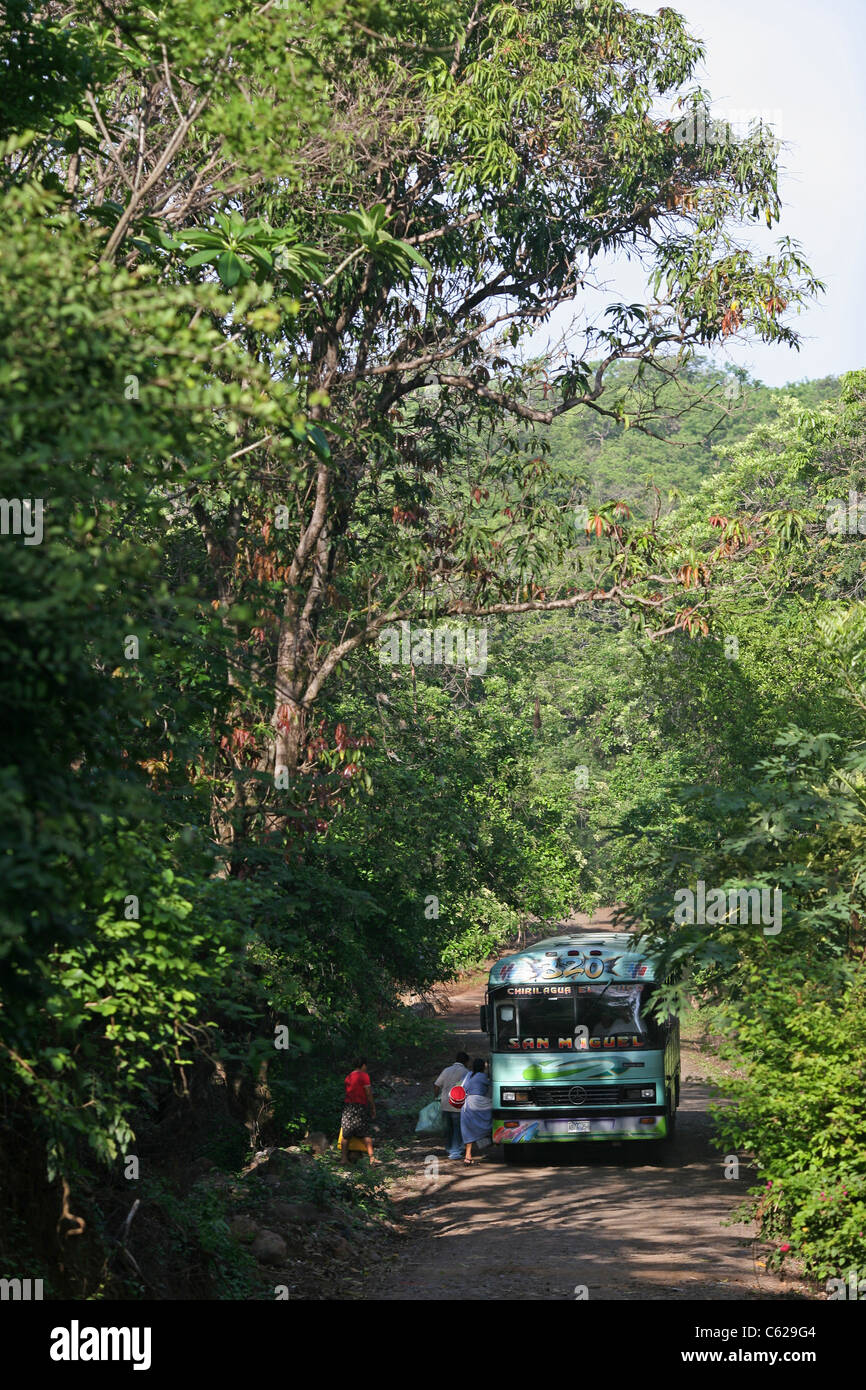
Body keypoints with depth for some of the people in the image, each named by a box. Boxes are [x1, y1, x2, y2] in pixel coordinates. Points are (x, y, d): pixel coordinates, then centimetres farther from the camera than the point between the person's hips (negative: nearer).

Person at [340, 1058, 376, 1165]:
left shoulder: (348, 1076, 15)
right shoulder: (364, 1076, -3)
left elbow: (347, 1092, 14)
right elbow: (369, 1094, -6)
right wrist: (373, 1108, 2)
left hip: (347, 1106, 5)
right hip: (360, 1107, -5)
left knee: (346, 1135, 5)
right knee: (366, 1134, -2)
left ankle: (344, 1158, 2)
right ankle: (371, 1157, -8)